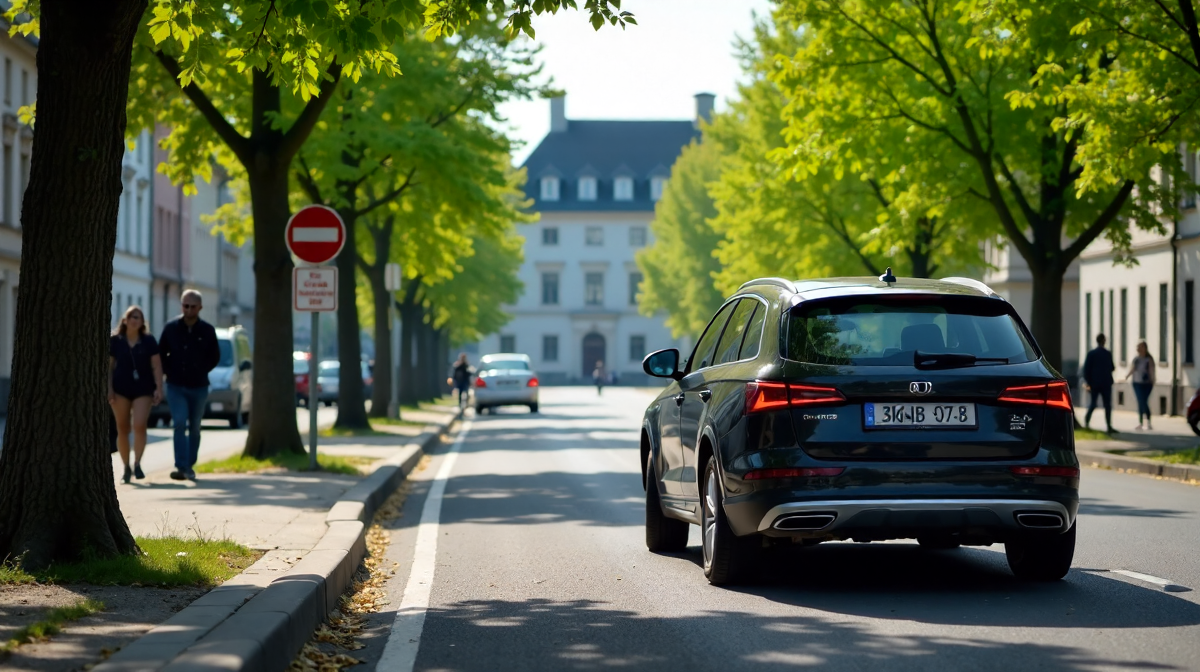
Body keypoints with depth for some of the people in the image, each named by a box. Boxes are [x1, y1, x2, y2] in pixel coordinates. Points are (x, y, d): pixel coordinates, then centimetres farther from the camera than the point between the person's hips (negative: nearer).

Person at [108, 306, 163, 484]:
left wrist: (159, 388, -6)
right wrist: (108, 389, -4)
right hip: (121, 389, 1)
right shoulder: (115, 341, 3)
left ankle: (137, 464, -7)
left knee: (140, 426, -16)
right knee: (122, 429, 3)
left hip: (143, 389, -1)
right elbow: (108, 366, 5)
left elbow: (156, 366, 2)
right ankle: (126, 468, 13)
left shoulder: (149, 341, 3)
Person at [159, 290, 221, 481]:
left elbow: (215, 357, 11)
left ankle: (189, 465, 20)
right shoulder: (171, 328, -1)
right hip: (176, 387, -1)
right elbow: (160, 354, 9)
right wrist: (170, 371, 0)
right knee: (180, 423, -15)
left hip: (198, 387, 1)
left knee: (194, 427, 8)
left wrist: (200, 371, 3)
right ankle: (181, 466, -19)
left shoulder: (207, 331, -1)